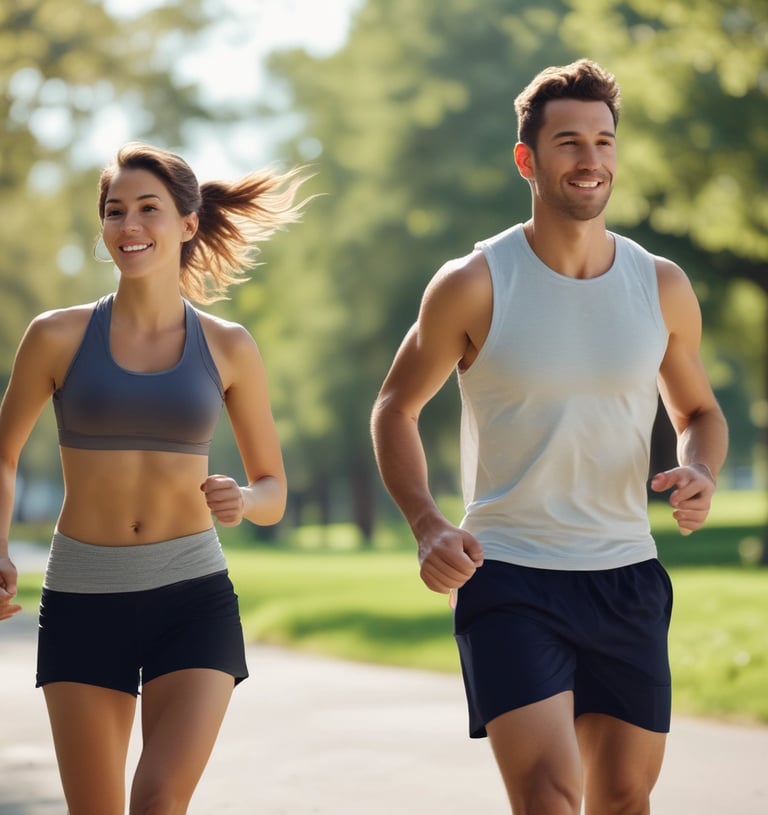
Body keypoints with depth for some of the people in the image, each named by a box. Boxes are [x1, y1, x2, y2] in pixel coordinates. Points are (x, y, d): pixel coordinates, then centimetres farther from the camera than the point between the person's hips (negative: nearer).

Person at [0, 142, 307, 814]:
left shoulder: (229, 348, 1)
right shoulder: (58, 336, -1)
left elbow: (273, 492, 9)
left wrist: (241, 502, -14)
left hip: (193, 599, 0)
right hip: (82, 599, 1)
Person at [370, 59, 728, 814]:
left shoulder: (663, 288, 3)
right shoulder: (474, 285, -6)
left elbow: (699, 412, 17)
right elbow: (395, 410, 4)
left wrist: (699, 474, -7)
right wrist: (427, 527, -12)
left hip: (627, 579, 4)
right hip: (508, 579, -4)